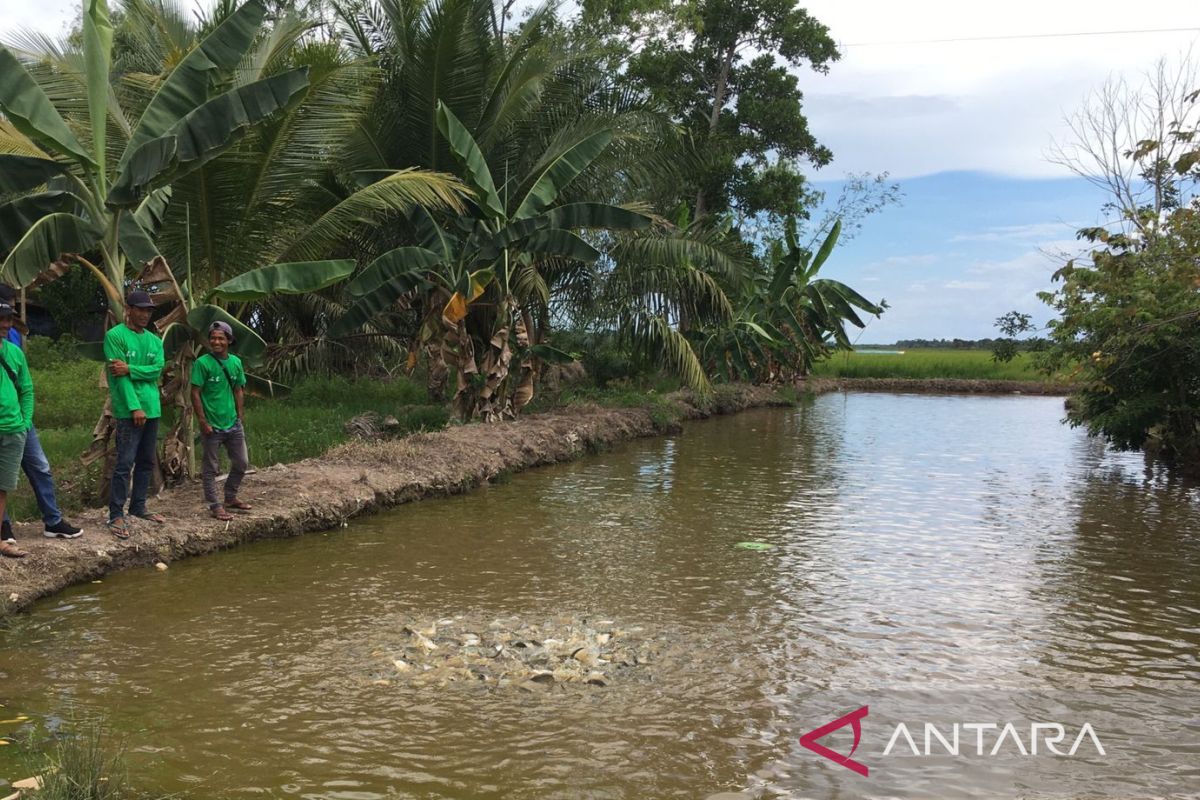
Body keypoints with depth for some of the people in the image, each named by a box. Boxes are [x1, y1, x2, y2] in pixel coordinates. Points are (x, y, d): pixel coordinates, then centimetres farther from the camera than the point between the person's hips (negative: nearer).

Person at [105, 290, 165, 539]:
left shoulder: (155, 341, 14)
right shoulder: (115, 336, -5)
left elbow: (157, 370, 0)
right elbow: (120, 375, -12)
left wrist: (130, 369, -16)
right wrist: (135, 407, -18)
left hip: (152, 409, 7)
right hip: (129, 410, -7)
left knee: (146, 462, 12)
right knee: (125, 463, -9)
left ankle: (138, 507, 23)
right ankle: (116, 515, -5)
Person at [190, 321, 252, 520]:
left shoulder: (236, 362, 5)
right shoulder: (202, 363, -11)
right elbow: (195, 393, -10)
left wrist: (239, 417, 8)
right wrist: (203, 422, -13)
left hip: (233, 425, 6)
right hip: (212, 427, -6)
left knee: (241, 463, 13)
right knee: (211, 468, 4)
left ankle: (230, 498, 31)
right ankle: (215, 506, 14)